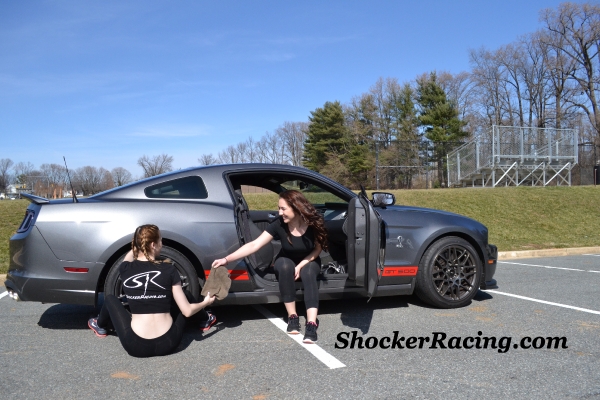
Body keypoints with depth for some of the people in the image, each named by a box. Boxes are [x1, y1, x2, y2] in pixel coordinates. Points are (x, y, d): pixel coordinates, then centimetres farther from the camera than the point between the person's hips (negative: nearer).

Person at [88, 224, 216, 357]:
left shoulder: (125, 269, -4)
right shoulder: (169, 270, -8)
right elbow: (187, 311, -4)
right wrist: (206, 302, 12)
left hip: (135, 346, 1)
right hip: (168, 344, 0)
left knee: (110, 299, 22)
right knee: (185, 295, 23)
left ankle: (100, 326, 51)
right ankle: (205, 320, 49)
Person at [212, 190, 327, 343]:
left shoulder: (313, 223, -24)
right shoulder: (279, 224, -25)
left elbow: (318, 249, -10)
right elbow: (254, 245, -30)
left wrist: (301, 266, -23)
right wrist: (227, 259, -39)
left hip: (308, 262, 0)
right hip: (286, 262, 0)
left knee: (308, 273, -35)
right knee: (285, 266, -36)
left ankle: (312, 324, -42)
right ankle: (292, 316, -25)